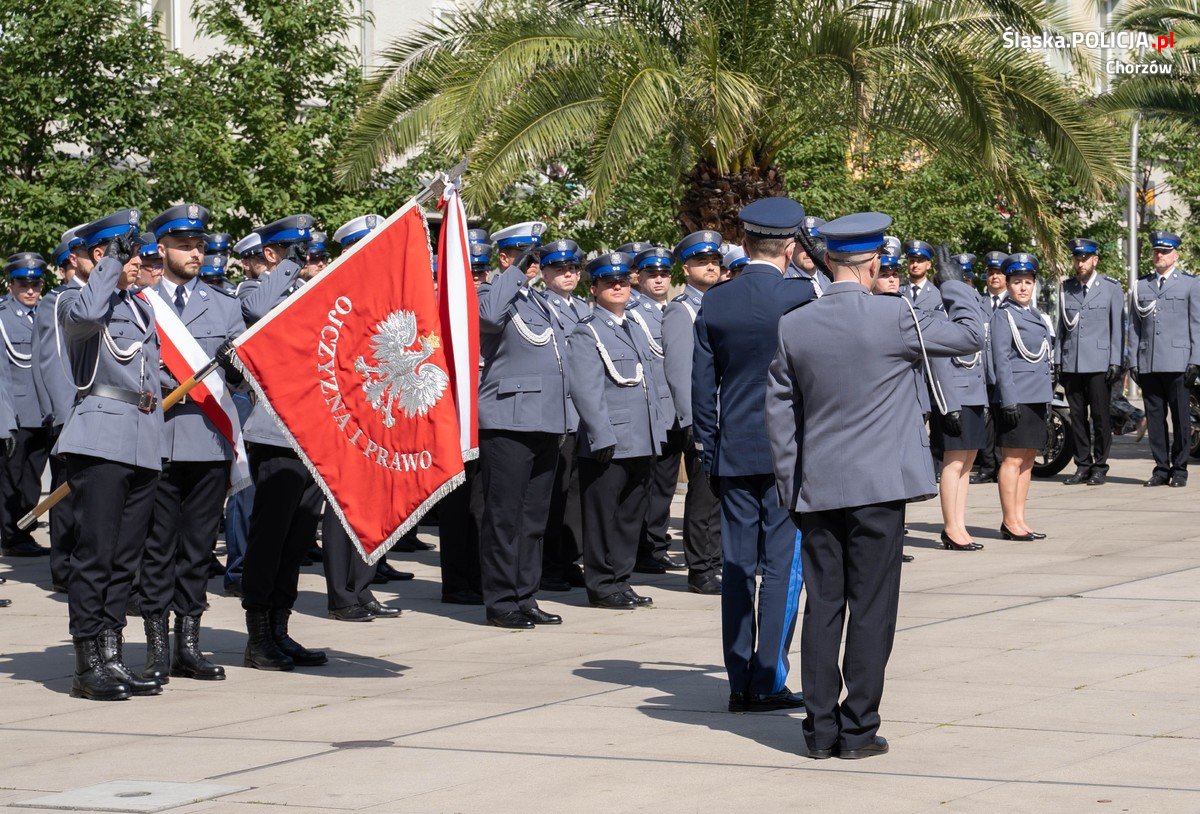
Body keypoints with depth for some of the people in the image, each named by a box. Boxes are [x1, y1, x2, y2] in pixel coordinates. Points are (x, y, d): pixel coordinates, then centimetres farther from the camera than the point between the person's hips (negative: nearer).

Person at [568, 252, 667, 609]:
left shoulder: (636, 332, 20)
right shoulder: (586, 334, -5)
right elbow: (587, 392, -12)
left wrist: (657, 433, 15)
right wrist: (604, 439, -18)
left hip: (640, 445, 7)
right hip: (607, 445, -7)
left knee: (631, 514, 11)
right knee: (603, 515, -2)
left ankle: (620, 580, 18)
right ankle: (602, 585, 4)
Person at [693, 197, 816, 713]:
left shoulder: (715, 302, 3)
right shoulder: (801, 296, -10)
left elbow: (702, 385, 8)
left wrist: (708, 450, 14)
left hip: (733, 452, 4)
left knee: (737, 566, 7)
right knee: (783, 564, 0)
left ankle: (740, 683, 10)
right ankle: (768, 681, -1)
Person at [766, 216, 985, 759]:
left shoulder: (793, 327, 2)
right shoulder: (893, 318, -10)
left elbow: (779, 412, 8)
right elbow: (969, 334, 2)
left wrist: (790, 486, 15)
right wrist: (953, 283, 18)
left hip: (816, 489, 4)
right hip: (878, 487, -4)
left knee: (822, 606, 8)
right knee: (871, 607, 1)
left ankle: (821, 729, 10)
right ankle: (858, 729, 3)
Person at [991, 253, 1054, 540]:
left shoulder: (1036, 314, 16)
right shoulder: (1004, 316, -8)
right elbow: (1001, 360, -13)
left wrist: (1048, 396, 19)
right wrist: (1009, 401, -19)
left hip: (1037, 397, 8)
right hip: (1016, 397, -8)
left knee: (1028, 459, 10)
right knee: (1013, 459, -4)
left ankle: (1019, 519, 16)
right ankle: (1010, 522, -1)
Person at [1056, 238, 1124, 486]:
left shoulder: (1111, 288, 4)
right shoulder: (1066, 289, 14)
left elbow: (1118, 327, 1)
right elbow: (1062, 326, 16)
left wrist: (1115, 362, -5)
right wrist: (1058, 360, 9)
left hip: (1099, 363, -3)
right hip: (1072, 363, 3)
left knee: (1101, 416, -3)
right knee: (1077, 416, 5)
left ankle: (1100, 466, 3)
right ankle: (1083, 465, 10)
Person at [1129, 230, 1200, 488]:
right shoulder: (1141, 286, 16)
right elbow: (1134, 326, 15)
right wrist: (1134, 362, 7)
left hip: (1178, 364, -3)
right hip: (1148, 365, 3)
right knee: (1154, 416, 3)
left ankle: (1179, 469, 4)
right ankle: (1161, 468, 9)